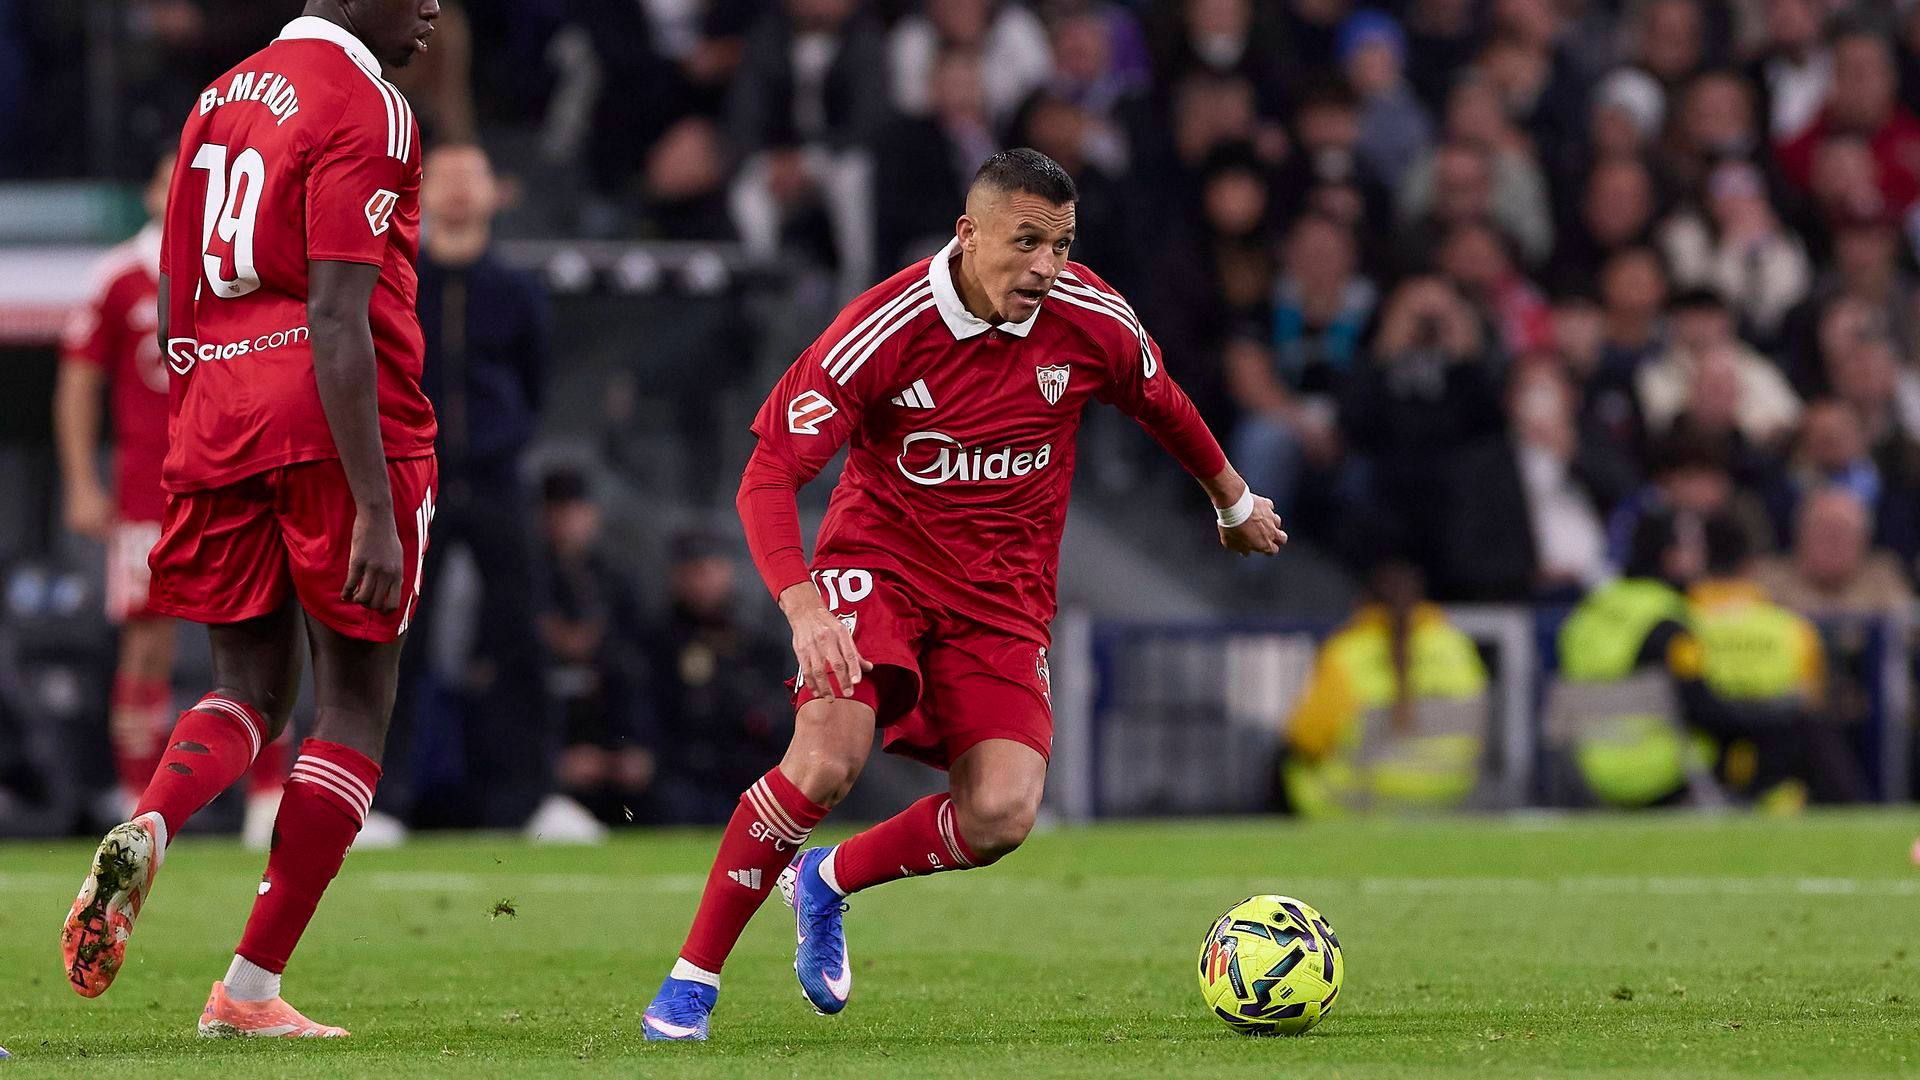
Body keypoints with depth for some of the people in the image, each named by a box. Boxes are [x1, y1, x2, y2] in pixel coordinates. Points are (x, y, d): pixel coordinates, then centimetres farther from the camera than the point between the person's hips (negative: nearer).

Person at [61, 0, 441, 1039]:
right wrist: (375, 509, -19)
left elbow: (175, 308, 18)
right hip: (336, 432, -7)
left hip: (217, 426, 7)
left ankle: (146, 829, -18)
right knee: (353, 708, 5)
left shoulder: (220, 98, 16)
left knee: (248, 691, 15)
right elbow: (340, 318, -17)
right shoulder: (366, 106, -9)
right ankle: (250, 988, 2)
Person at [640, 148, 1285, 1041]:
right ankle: (692, 979, -12)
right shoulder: (884, 330, -20)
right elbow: (769, 473, -20)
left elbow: (1162, 405, 15)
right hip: (880, 564, -3)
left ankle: (827, 882, 13)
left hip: (1001, 598, 3)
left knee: (1001, 814, -18)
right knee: (827, 759, -29)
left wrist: (1234, 500, 30)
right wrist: (802, 604, -36)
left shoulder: (1091, 322, -9)